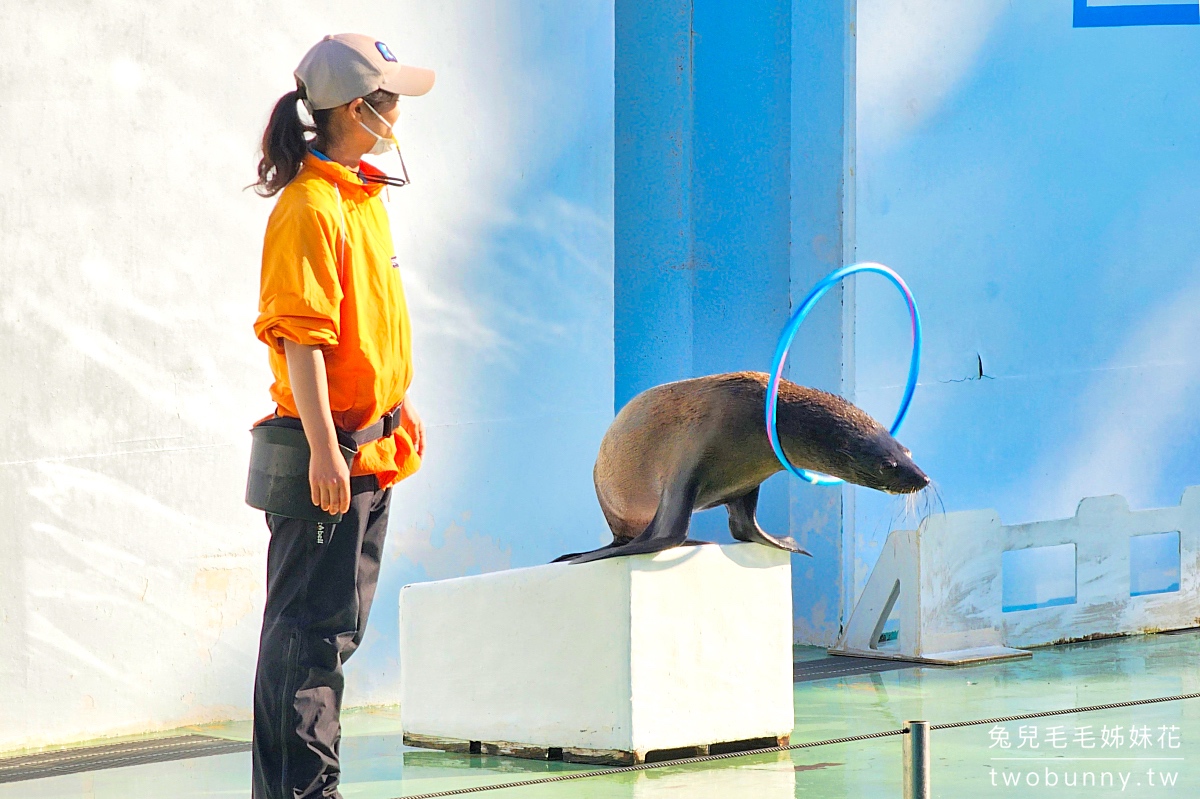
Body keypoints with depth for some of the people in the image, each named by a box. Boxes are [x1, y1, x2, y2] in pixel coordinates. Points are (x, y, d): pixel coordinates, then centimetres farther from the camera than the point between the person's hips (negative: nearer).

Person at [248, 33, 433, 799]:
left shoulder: (363, 195, 13)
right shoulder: (310, 207, -16)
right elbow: (300, 336, -21)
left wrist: (401, 408, 25)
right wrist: (323, 446, -24)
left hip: (373, 445, 10)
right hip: (332, 450, -10)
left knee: (339, 621, 13)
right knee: (312, 625, -5)